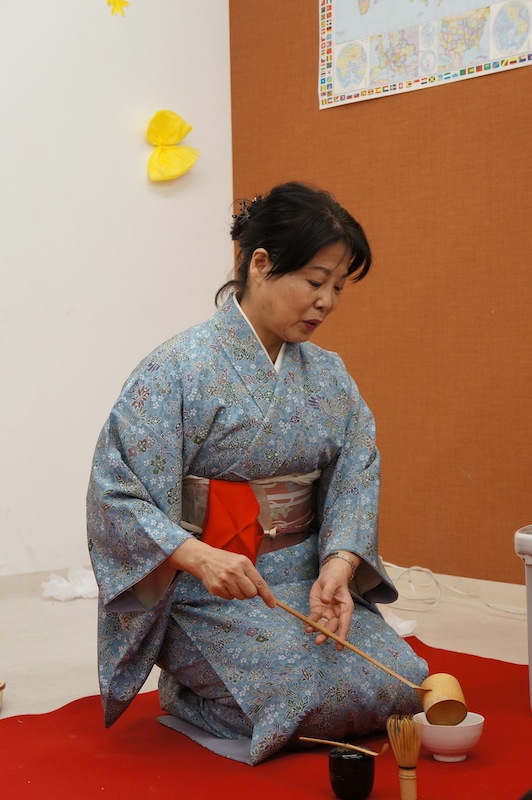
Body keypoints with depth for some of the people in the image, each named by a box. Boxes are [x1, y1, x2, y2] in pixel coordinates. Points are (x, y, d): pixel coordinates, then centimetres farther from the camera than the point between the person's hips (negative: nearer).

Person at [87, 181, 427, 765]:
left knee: (401, 684, -7)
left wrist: (339, 565, -20)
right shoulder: (179, 368, -13)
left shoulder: (327, 376, 7)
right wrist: (198, 557, -32)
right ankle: (189, 691, 8)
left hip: (304, 577, 6)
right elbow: (117, 493, -17)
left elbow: (354, 479, 0)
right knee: (313, 695, -22)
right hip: (209, 589, -6)